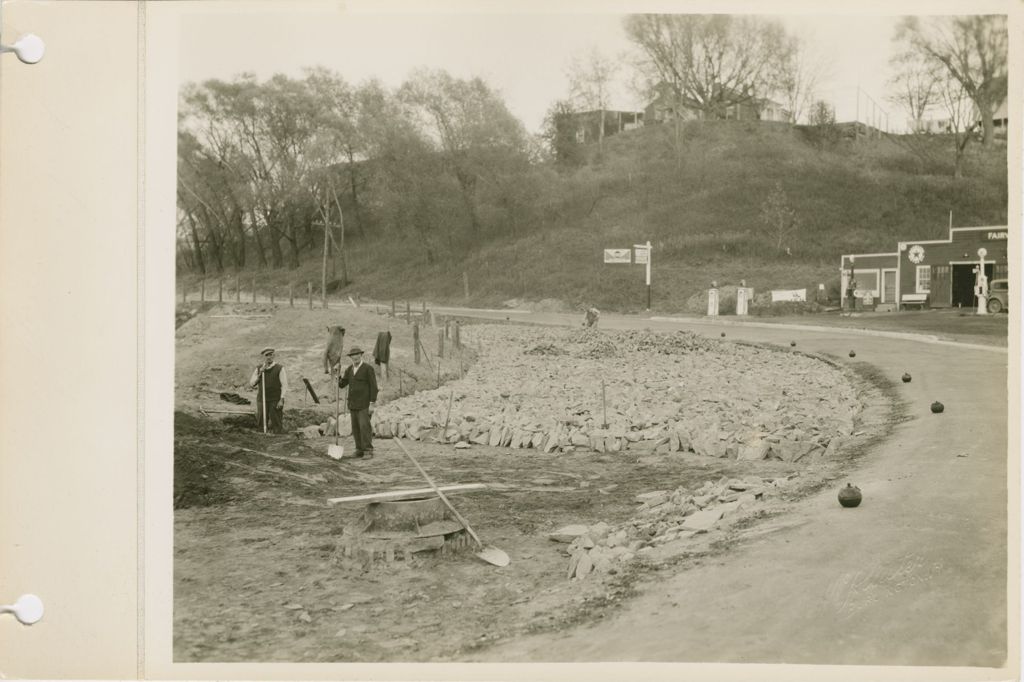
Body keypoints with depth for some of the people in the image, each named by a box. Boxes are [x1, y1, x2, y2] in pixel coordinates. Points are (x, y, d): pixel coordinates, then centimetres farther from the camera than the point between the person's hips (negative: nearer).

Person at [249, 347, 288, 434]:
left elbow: (284, 385, -5)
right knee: (261, 423, 4)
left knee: (277, 424, -4)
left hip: (276, 400, -3)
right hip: (262, 400, 3)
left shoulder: (279, 369, -3)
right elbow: (251, 384, 5)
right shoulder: (258, 369, 8)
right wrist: (259, 374, -8)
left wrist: (281, 400, -13)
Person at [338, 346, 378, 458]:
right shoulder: (349, 369, 10)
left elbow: (373, 387, -12)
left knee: (365, 427, -12)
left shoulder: (368, 369, -10)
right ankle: (360, 449, 16)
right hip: (353, 403, 6)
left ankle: (368, 451, -7)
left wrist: (372, 404, -17)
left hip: (364, 403, -6)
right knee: (356, 427, 7)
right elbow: (341, 385, 7)